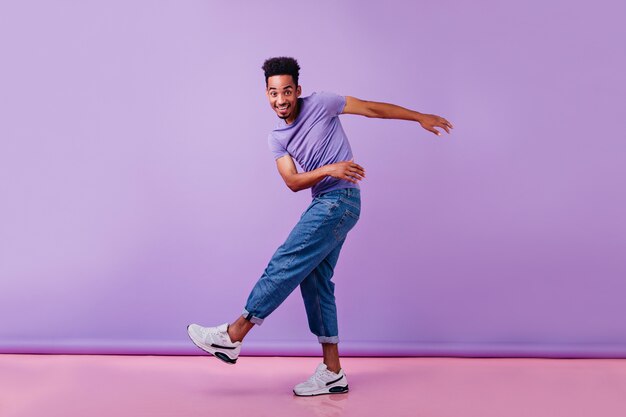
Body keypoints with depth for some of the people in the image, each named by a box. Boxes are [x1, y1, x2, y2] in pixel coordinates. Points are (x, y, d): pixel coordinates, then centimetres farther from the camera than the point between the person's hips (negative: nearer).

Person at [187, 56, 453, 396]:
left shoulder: (320, 104, -4)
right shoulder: (277, 138, 10)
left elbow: (373, 108, 3)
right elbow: (293, 182, -2)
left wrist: (420, 117, 4)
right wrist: (329, 169, -19)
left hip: (340, 200, -8)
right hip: (323, 205, 8)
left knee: (284, 265, -12)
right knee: (315, 282, 5)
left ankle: (233, 336, -6)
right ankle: (332, 373, 10)